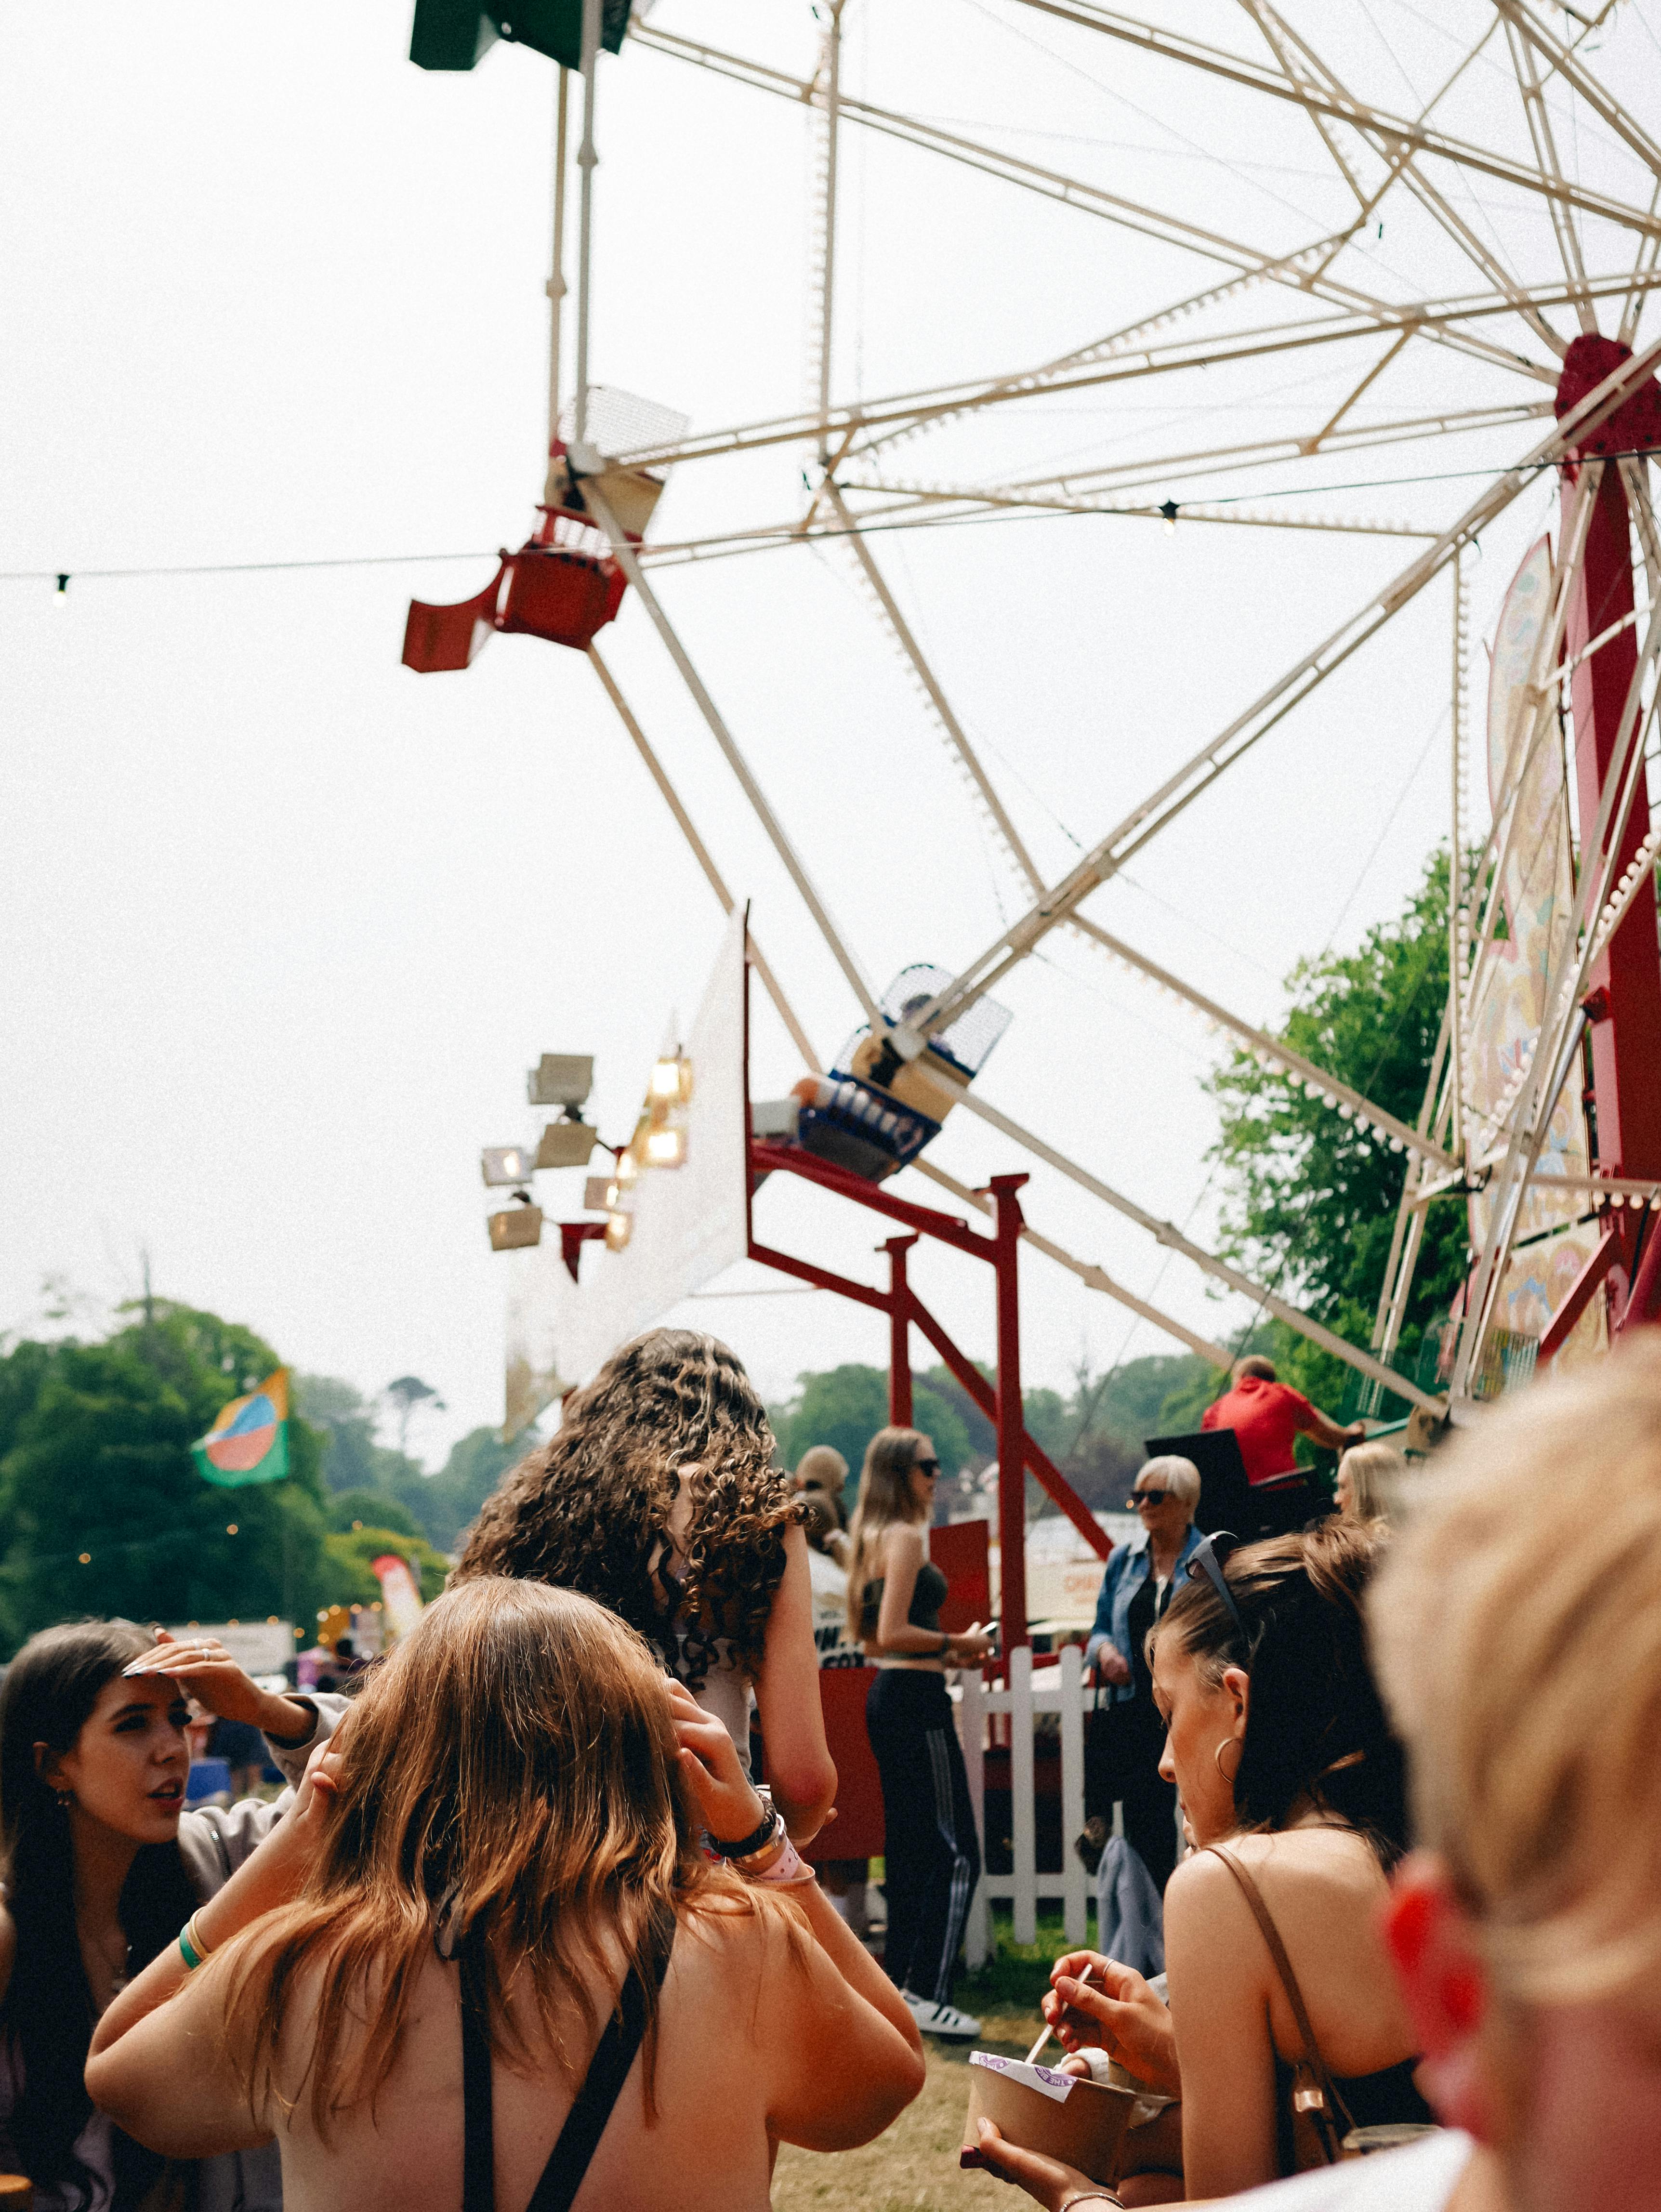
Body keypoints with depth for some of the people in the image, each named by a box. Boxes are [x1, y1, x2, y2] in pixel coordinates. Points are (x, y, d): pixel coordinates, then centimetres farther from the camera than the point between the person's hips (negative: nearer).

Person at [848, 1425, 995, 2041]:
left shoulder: (874, 1537, 17)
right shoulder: (906, 1536, -13)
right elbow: (892, 1633, -20)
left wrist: (946, 1655, 17)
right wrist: (957, 1644, -9)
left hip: (887, 1694, 10)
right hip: (916, 1698, -10)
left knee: (908, 1849, 14)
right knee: (955, 1852, -8)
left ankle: (900, 1985, 19)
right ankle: (925, 1995, -9)